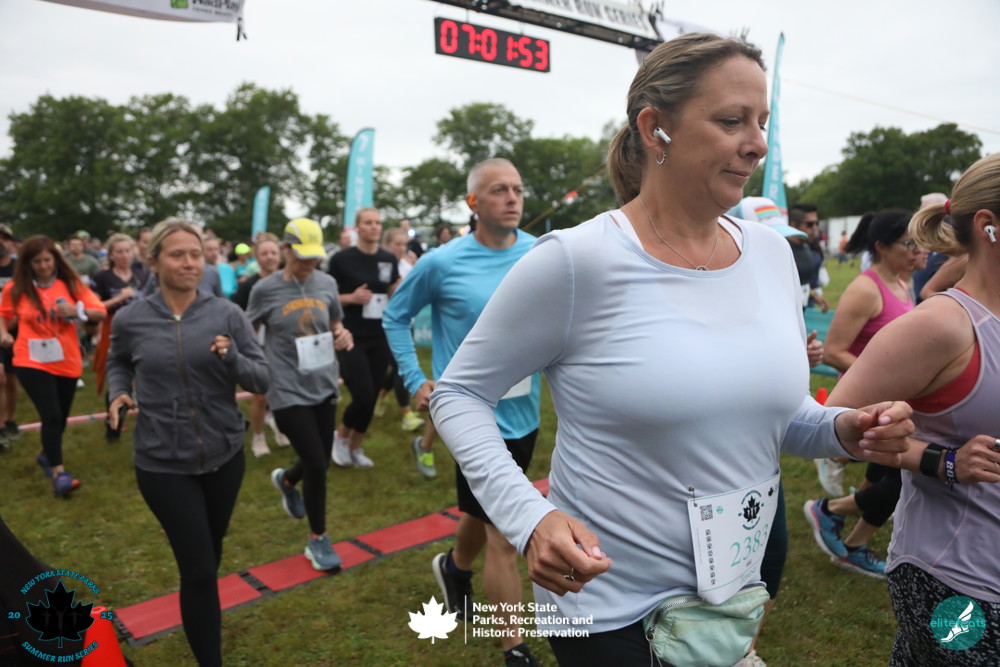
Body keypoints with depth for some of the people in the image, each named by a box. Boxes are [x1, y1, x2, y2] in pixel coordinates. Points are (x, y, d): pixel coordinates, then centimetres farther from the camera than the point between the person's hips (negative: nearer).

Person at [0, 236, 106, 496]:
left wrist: (78, 311, -22)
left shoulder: (71, 285, -1)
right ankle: (58, 473, -6)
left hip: (66, 362, 3)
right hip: (32, 363, -3)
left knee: (60, 417, 16)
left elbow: (100, 312, -5)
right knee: (51, 415, -15)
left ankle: (47, 454, 44)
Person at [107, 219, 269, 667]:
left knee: (211, 552, 25)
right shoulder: (130, 320, -7)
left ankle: (199, 608, 58)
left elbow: (262, 380, -7)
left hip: (224, 455, 2)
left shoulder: (227, 315, -8)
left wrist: (233, 358, -26)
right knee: (198, 567, -3)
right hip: (162, 463, -2)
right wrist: (118, 392, -4)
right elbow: (119, 362, 15)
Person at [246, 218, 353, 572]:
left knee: (320, 462, 15)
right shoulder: (265, 289, -8)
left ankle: (285, 480, 51)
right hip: (288, 392, -4)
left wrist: (344, 336, -10)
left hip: (324, 387, 5)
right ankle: (318, 540, 17)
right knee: (317, 465, -6)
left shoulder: (327, 283, 1)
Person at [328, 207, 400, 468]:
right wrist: (351, 298, -19)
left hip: (381, 338, 4)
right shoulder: (342, 259, -7)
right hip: (352, 338, -4)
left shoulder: (389, 259, 5)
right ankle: (341, 436, 20)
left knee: (372, 399, 9)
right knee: (363, 397, -12)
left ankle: (356, 448, 30)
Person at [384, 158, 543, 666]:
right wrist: (414, 381, -2)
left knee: (487, 510, 25)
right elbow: (396, 317, 3)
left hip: (524, 414, 5)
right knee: (504, 535, -1)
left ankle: (455, 568, 56)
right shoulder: (442, 263, -12)